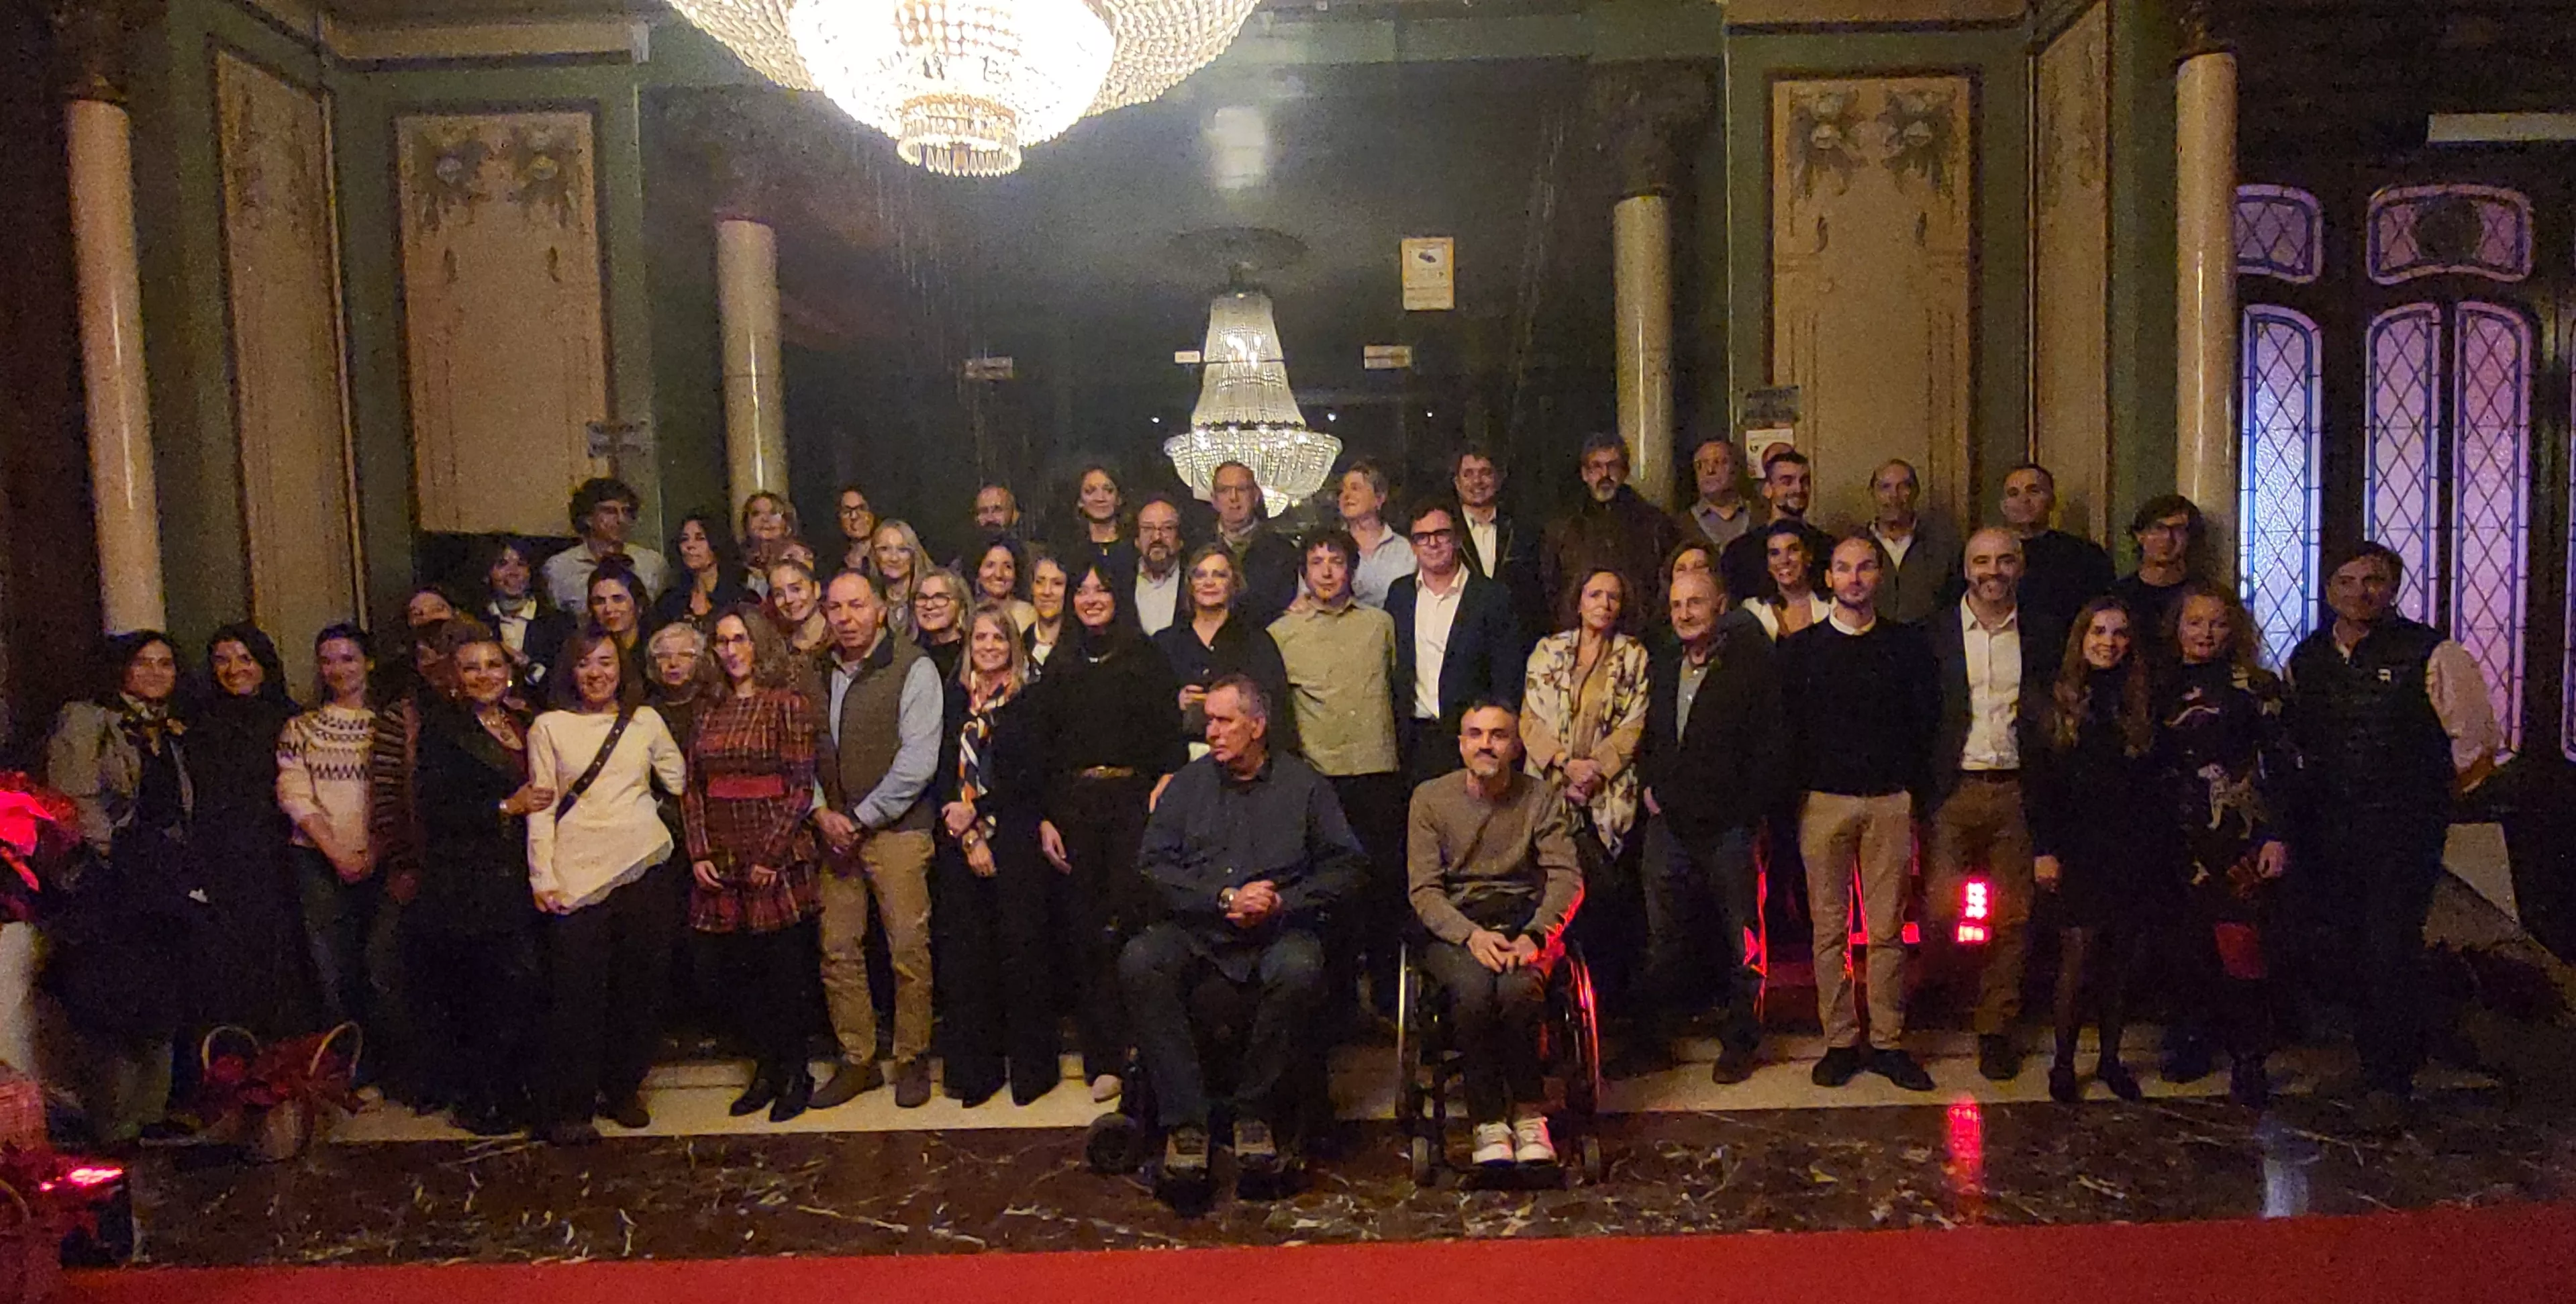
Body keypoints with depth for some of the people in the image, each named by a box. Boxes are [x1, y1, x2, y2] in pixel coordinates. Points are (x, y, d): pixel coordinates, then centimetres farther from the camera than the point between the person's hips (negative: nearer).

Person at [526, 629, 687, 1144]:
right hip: (577, 875, -2)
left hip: (645, 868, 2)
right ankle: (568, 1109, 9)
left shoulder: (646, 720, 9)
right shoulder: (549, 727, 4)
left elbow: (680, 780, 16)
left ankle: (624, 1089, 23)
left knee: (642, 985, 7)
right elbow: (541, 807, 1)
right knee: (576, 991, -2)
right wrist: (542, 877, -3)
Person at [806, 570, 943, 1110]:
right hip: (833, 832, 5)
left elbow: (918, 760, -12)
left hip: (896, 828, -5)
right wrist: (821, 811, -4)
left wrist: (862, 818, -11)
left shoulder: (913, 669, -7)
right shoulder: (816, 675, 11)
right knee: (837, 951, 7)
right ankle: (857, 1061, 19)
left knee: (908, 949, -2)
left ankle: (913, 1061, 12)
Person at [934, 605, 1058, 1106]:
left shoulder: (1029, 702, 3)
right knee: (965, 953, 3)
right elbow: (943, 772, 5)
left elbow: (1031, 778, -4)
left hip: (1016, 839, -3)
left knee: (1022, 948, -2)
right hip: (960, 842, 3)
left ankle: (1032, 1066, 8)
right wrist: (969, 837, -6)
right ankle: (975, 1069, 12)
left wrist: (976, 813, -9)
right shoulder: (954, 699, 11)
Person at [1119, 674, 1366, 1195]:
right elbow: (1154, 863, 4)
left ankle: (1255, 1112, -15)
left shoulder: (1304, 785, 9)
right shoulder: (1189, 783, 14)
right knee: (1137, 963, -28)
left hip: (1279, 929, -2)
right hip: (1195, 930, 2)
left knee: (1299, 971, -36)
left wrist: (1282, 903, -10)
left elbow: (1346, 866, 4)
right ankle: (1185, 1120, -22)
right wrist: (1225, 898, -9)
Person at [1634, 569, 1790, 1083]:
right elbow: (1646, 734, 23)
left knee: (1739, 939, 7)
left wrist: (1747, 807, -12)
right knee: (1663, 938, 12)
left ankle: (1739, 1040, 19)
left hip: (1728, 828, -5)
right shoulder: (1662, 666, 11)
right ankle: (1651, 1035, 23)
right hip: (1669, 824, 5)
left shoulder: (1752, 663, -7)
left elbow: (1773, 746, -9)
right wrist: (1650, 785, 9)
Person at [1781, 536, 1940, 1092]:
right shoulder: (1800, 648, 7)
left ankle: (1887, 1042, 11)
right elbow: (1785, 727, 6)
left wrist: (1910, 781, 3)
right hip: (1823, 800, 0)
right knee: (1830, 929, 2)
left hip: (1890, 801, 0)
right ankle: (1840, 1041, 11)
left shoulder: (1906, 645, 8)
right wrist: (1800, 785, 1)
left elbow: (1928, 721, 8)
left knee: (1887, 929, 2)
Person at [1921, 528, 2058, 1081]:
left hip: (2017, 791, 2)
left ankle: (1996, 1030, 17)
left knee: (2012, 919, 5)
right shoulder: (1934, 633, 3)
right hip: (1953, 791, -1)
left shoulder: (2042, 639, 8)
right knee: (1942, 912, -7)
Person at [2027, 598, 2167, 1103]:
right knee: (2077, 961, -5)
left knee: (2122, 962, 7)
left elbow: (2156, 782, 7)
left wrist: (2162, 847, 1)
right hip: (2079, 851, -3)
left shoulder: (2142, 702, 8)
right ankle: (2064, 1062, 8)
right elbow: (2038, 781, -2)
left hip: (2136, 852, 3)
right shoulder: (2056, 701, 1)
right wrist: (2044, 848, -7)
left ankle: (2110, 1058, 21)